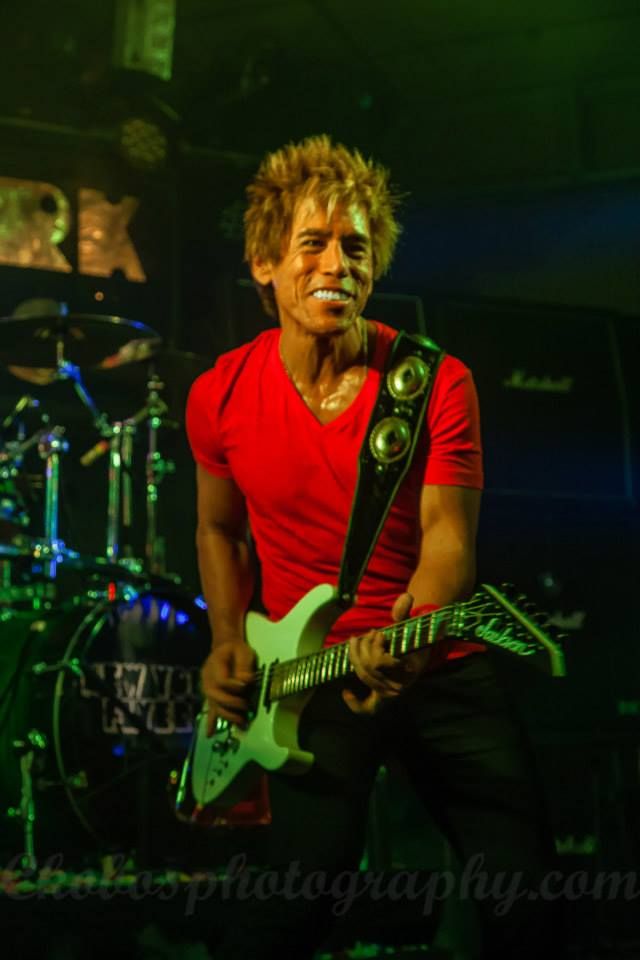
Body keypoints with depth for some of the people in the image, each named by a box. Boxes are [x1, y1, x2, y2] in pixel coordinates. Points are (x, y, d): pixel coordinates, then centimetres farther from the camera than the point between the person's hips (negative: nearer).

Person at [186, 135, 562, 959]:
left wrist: (415, 633, -33)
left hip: (438, 667, 0)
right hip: (309, 673, 0)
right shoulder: (220, 397, -1)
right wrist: (228, 642, 2)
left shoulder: (437, 383, -7)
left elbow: (448, 533, -13)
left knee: (523, 894, -5)